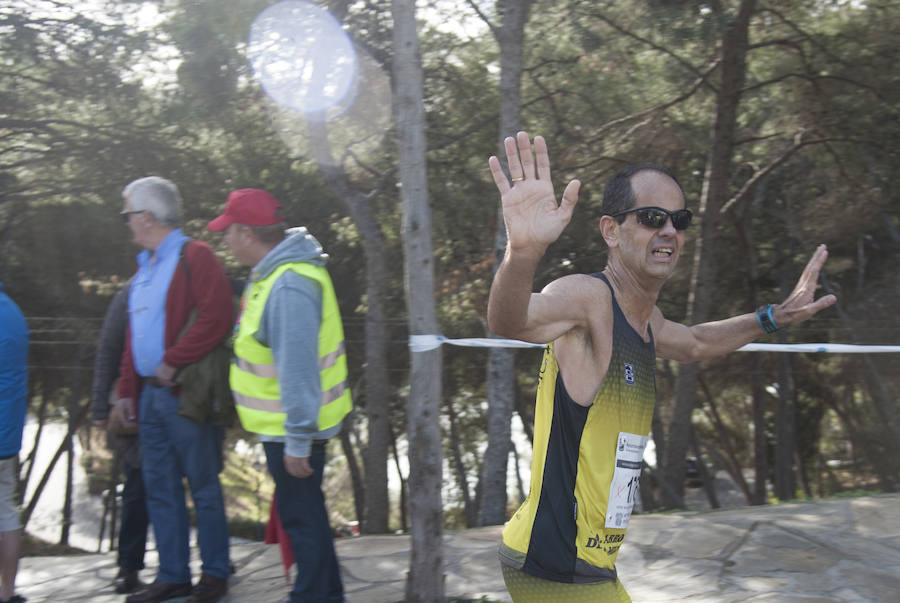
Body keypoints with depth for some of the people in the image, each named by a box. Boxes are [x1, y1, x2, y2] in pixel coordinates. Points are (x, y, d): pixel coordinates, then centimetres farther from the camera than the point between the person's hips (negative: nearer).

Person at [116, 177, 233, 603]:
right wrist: (127, 391, 16)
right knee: (159, 487, 12)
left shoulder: (195, 257, -10)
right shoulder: (144, 266, 18)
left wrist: (172, 361, -19)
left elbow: (215, 317, -23)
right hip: (151, 395, 9)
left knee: (204, 486, 1)